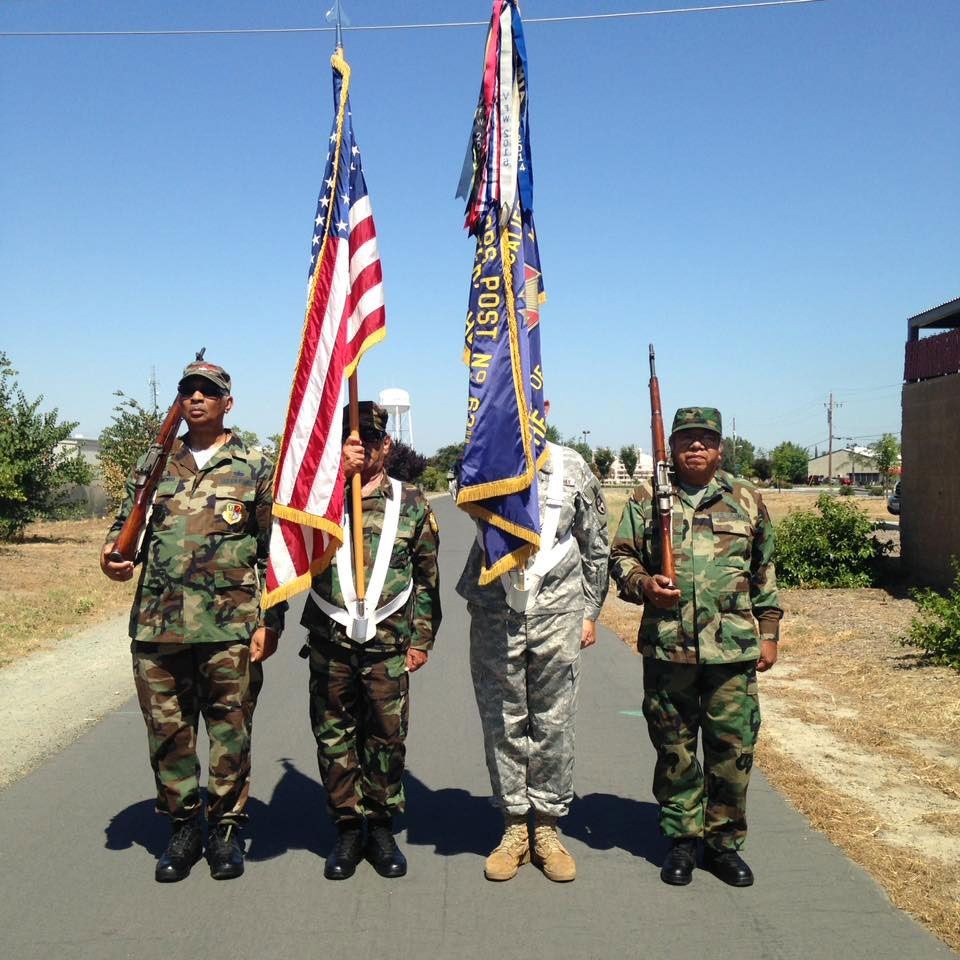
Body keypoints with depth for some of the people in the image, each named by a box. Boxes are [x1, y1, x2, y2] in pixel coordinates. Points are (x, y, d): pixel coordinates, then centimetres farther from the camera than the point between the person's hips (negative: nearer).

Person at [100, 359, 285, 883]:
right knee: (167, 731, 10)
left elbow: (274, 552, 1)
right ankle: (183, 828, 28)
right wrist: (112, 554, -8)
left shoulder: (256, 467, 3)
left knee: (230, 733, 6)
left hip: (231, 628, -3)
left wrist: (270, 621, -5)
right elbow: (126, 520, 16)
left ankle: (227, 830, 24)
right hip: (157, 623, 3)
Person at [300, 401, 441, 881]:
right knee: (334, 737, 9)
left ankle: (381, 828, 26)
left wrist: (421, 638, 4)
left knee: (387, 738, 8)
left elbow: (427, 577, 7)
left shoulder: (411, 502, 4)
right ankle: (347, 829, 25)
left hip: (388, 645, 0)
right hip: (330, 643, 1)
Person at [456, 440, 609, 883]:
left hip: (557, 616, 0)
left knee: (554, 725, 8)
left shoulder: (572, 466, 3)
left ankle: (547, 828, 24)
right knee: (503, 724, 8)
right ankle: (514, 827, 24)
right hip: (496, 617, 0)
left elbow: (595, 546, 9)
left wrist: (591, 611, 10)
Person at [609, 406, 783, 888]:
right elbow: (620, 558, 7)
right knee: (674, 749, 9)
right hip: (667, 647, -1)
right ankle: (682, 839, 25)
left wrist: (769, 633, 10)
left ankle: (724, 842, 23)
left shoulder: (747, 499, 9)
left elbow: (765, 574, 13)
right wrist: (643, 584, -13)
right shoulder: (647, 499, 5)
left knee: (733, 748, 5)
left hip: (734, 648, 1)